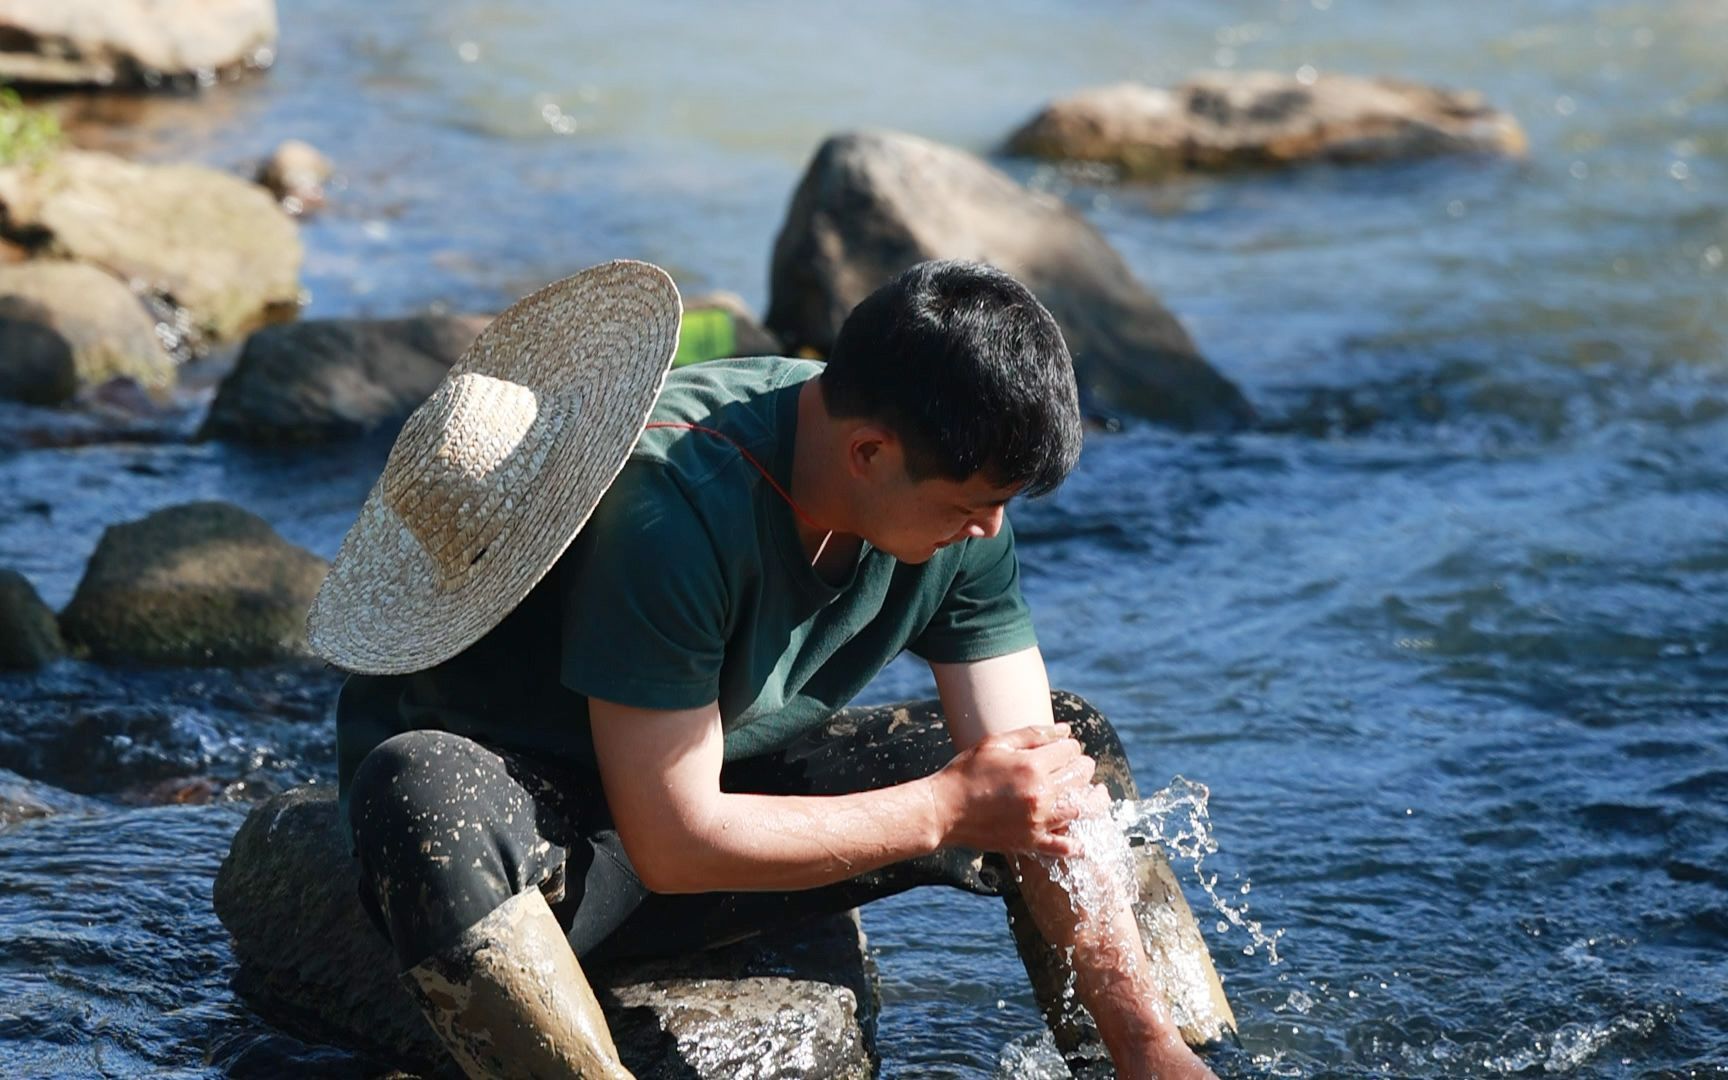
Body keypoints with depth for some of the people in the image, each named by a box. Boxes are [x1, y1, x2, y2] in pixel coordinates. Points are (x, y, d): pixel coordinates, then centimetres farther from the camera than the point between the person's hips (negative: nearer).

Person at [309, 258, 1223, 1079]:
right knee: (422, 808, -44)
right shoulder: (676, 508, -34)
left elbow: (1040, 800, -8)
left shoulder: (960, 505, -11)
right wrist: (948, 809, -26)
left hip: (716, 781, 7)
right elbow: (675, 844, -31)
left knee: (1074, 745, 1)